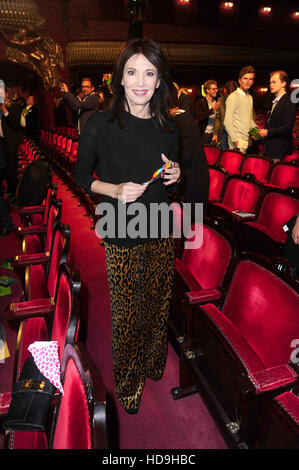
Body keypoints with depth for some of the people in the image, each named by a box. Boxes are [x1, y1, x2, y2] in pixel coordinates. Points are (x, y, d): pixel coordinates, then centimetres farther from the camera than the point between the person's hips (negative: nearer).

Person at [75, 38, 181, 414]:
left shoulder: (167, 128, 4)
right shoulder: (99, 125, -10)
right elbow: (81, 177, -2)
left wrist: (175, 175, -8)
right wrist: (115, 190, -18)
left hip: (160, 231, 5)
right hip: (121, 234, -4)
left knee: (158, 302, 18)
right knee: (126, 311, 8)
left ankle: (153, 363, 47)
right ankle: (127, 382, 37)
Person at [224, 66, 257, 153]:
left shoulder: (250, 97, 16)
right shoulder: (233, 97, -8)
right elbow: (227, 122, -14)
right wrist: (236, 140, -18)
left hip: (247, 140, 8)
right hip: (238, 142, -7)